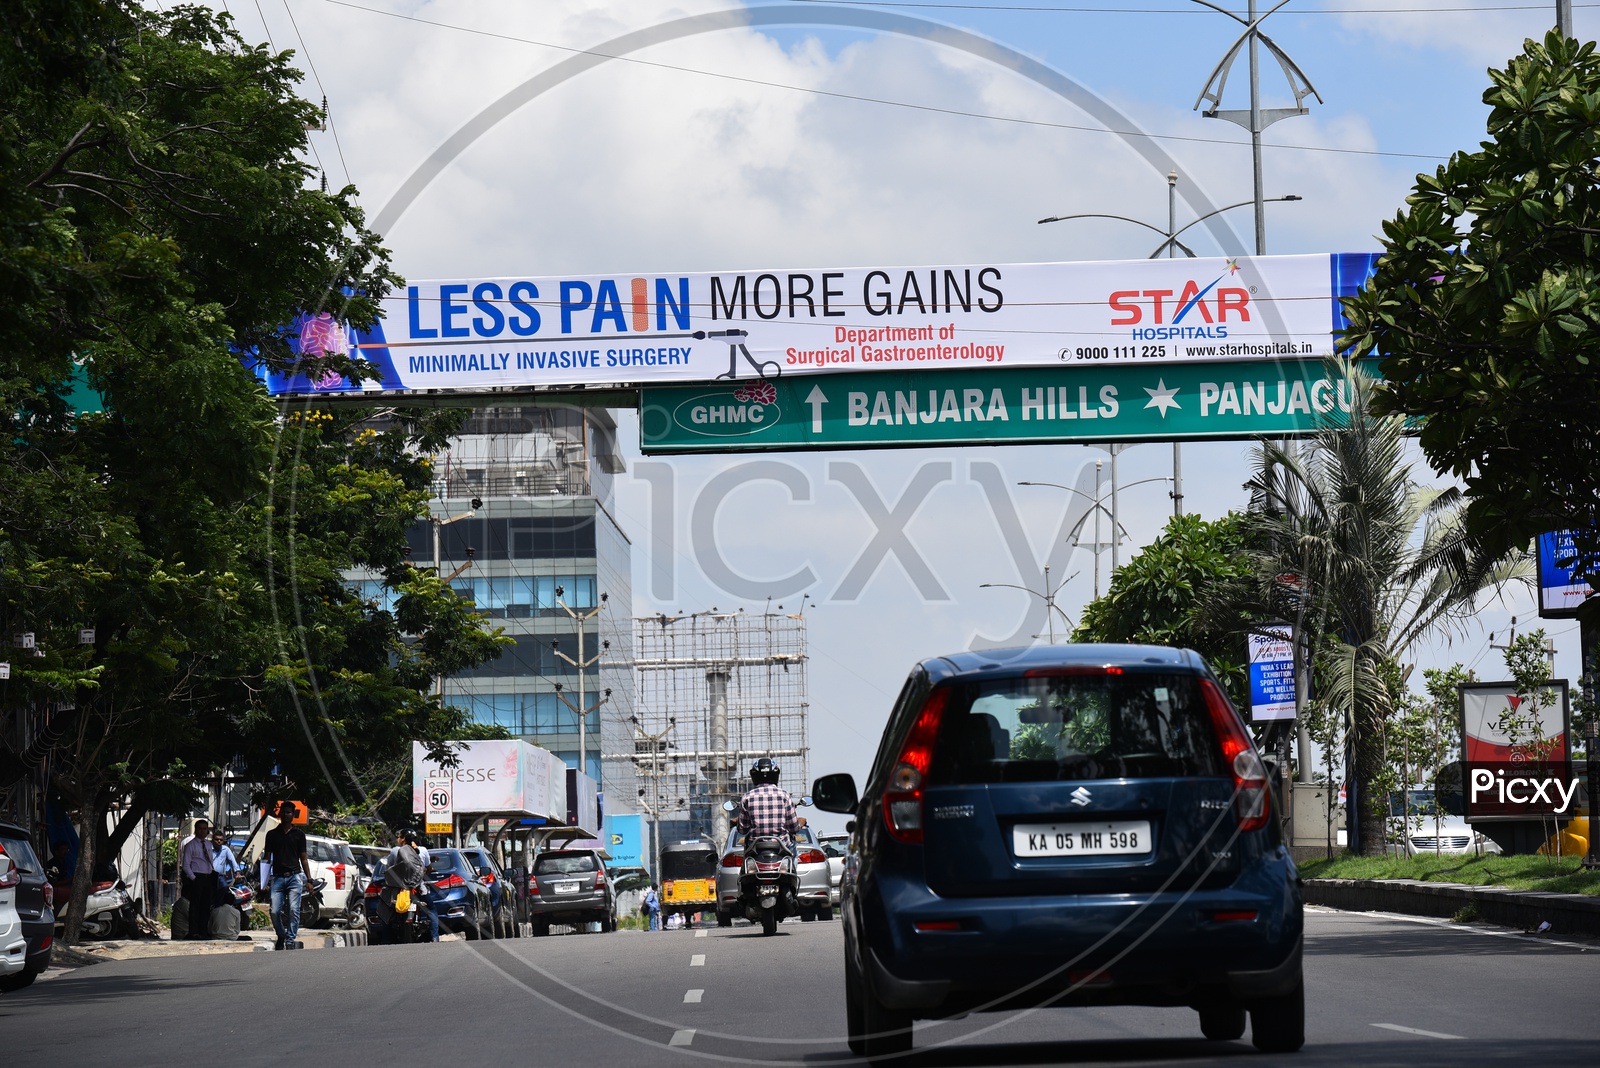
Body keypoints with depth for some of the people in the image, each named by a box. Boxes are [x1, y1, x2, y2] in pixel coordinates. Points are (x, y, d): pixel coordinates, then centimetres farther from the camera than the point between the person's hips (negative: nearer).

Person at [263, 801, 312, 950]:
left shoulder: (299, 834, 12)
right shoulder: (272, 834, 13)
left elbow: (303, 858, 14)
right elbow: (267, 857, 14)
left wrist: (309, 879, 7)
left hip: (294, 877, -1)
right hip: (278, 878, 1)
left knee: (294, 910, -12)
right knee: (275, 911, -6)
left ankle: (290, 940, -8)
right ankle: (281, 936, 17)